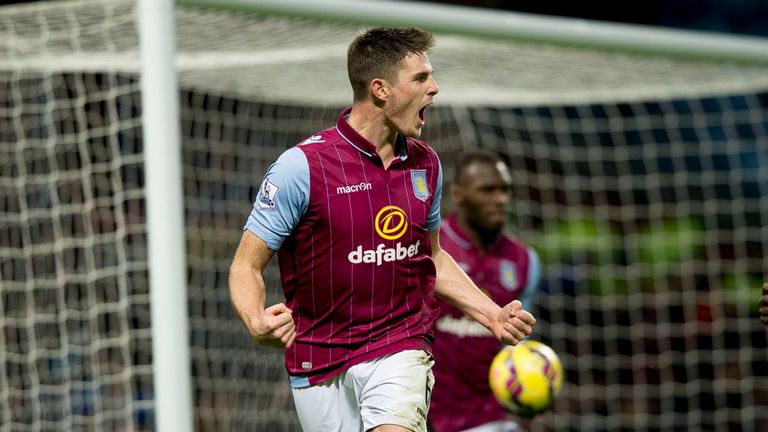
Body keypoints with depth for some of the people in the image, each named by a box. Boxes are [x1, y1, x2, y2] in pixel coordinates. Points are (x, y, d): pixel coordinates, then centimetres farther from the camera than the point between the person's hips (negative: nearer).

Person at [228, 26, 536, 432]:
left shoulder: (425, 164, 6)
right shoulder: (302, 166, -11)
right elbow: (246, 265, -8)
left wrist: (492, 315, 13)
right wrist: (256, 322, -28)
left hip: (400, 349, 2)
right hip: (319, 364, -2)